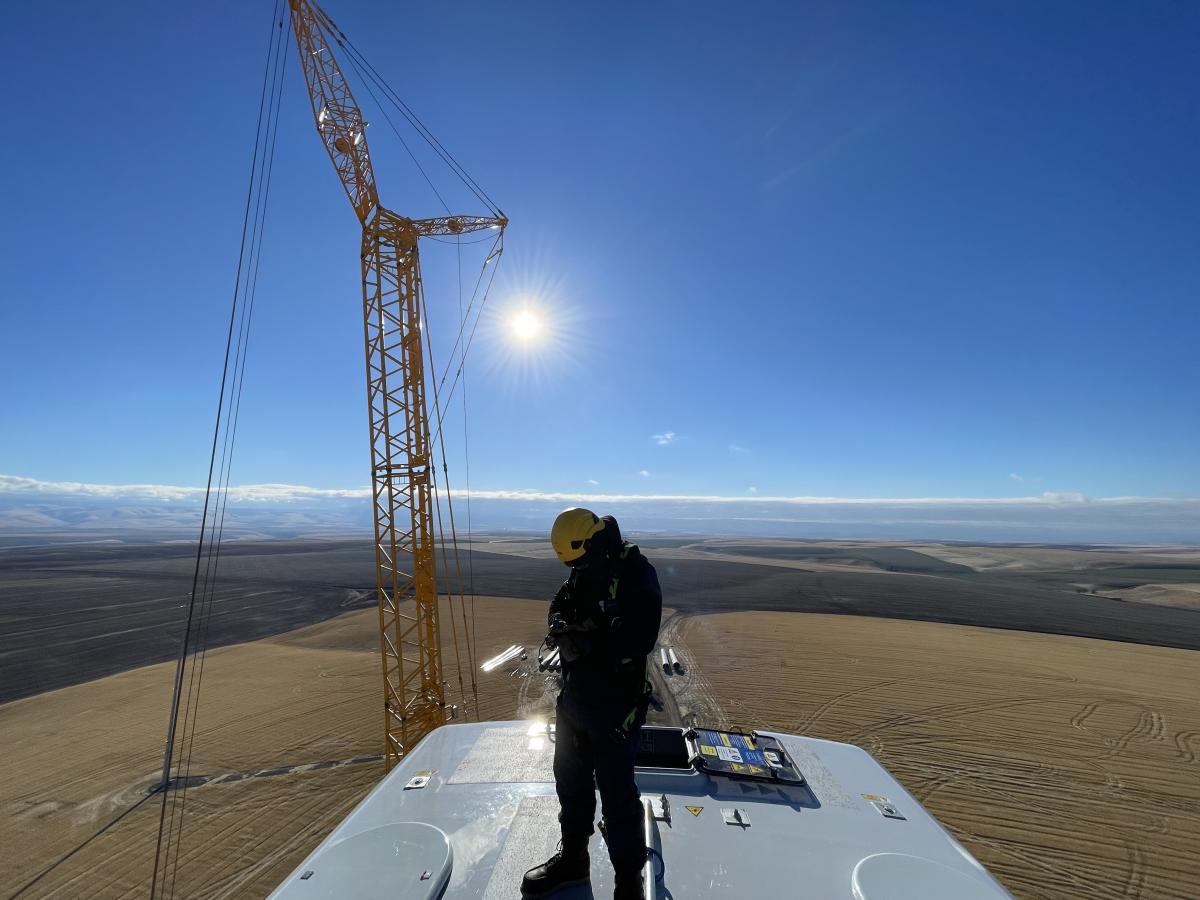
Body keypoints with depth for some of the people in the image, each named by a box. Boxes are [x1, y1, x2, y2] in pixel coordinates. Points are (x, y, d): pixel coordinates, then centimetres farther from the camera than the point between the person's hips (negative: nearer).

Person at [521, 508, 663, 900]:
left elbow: (640, 640, -27)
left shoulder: (637, 574, -21)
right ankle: (573, 857, 47)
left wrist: (588, 643, -27)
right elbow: (559, 607, 10)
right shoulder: (582, 571, 2)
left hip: (616, 704, -7)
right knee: (570, 779, 23)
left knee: (617, 791, 7)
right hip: (575, 696, 8)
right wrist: (562, 626, -12)